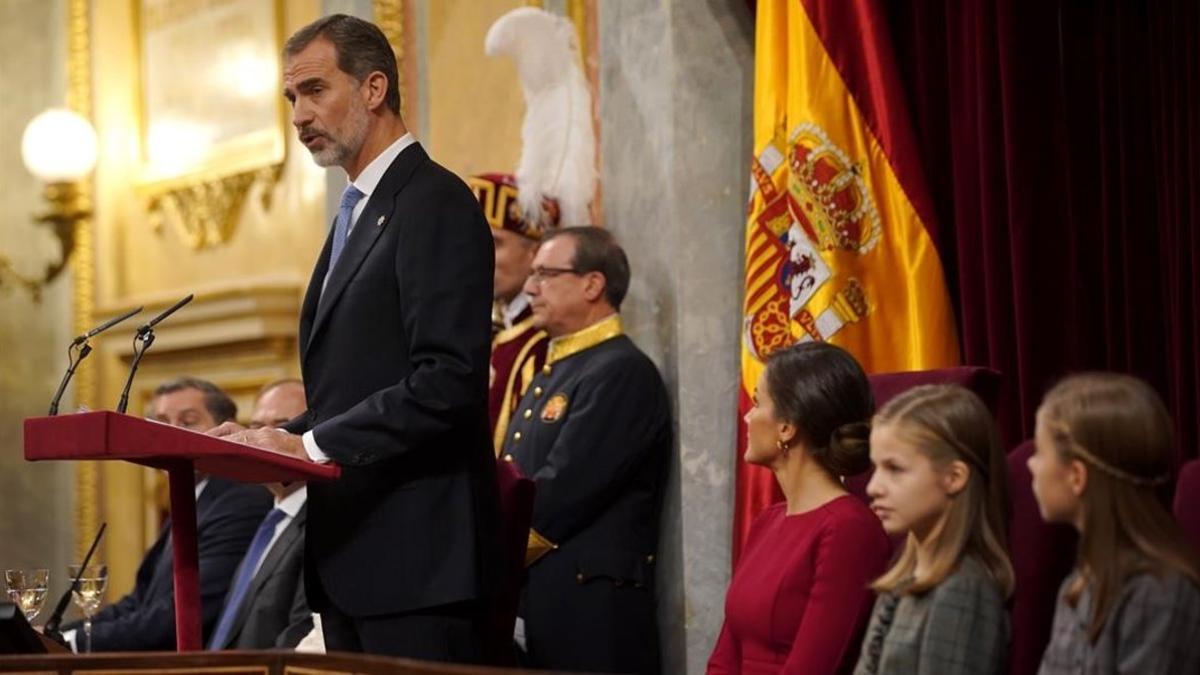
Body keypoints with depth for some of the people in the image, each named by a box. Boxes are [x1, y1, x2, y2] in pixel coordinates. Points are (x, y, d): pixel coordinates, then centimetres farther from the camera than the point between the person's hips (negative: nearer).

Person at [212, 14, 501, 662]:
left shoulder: (434, 202, -10)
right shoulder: (359, 210, 20)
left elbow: (449, 380, -20)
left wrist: (312, 444, -18)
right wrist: (280, 439, 7)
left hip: (415, 554, -9)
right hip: (351, 554, 9)